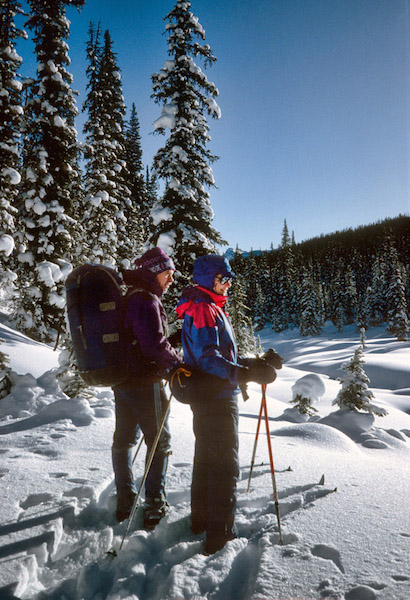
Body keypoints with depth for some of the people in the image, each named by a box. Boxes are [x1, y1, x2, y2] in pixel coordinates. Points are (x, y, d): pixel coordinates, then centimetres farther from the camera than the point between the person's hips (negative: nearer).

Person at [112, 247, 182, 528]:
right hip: (144, 382, -9)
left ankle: (125, 501, 29)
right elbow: (155, 345, -25)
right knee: (160, 441, 4)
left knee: (124, 439, 16)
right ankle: (154, 504, 11)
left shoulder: (126, 297, 12)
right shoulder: (147, 300, -17)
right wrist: (177, 361, -12)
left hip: (121, 379, 9)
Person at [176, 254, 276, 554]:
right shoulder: (202, 310, -17)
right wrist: (245, 373, -35)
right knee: (225, 464, -3)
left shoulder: (213, 309, 17)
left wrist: (254, 363, 11)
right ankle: (219, 534, 7)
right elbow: (207, 358, -27)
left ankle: (201, 519, 34)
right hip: (216, 397, -11)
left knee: (207, 457, 19)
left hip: (210, 397, 11)